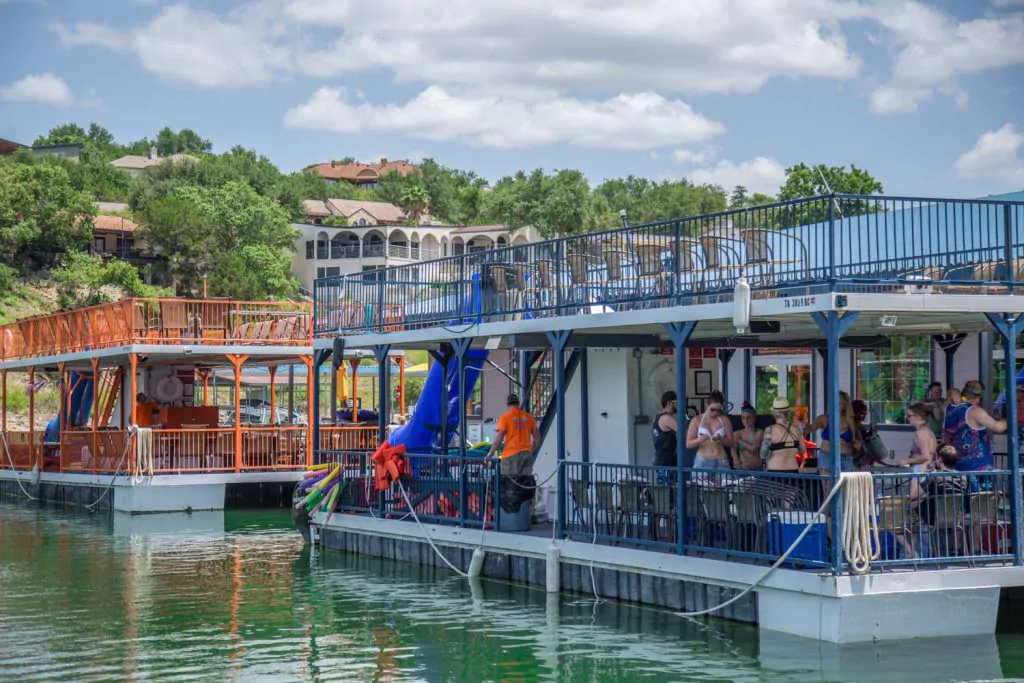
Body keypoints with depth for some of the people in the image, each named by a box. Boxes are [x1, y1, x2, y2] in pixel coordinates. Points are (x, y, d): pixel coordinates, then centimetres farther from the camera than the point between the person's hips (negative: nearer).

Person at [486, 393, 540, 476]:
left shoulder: (505, 417, -4)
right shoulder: (529, 417, 9)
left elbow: (498, 439, -7)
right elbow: (537, 437, 12)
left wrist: (491, 453, 6)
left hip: (511, 454, -4)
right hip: (527, 454, 4)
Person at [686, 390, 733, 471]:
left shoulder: (724, 420, 8)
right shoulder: (697, 420, 4)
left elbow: (730, 443, 8)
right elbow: (688, 444, 2)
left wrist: (721, 439, -13)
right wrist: (698, 440, -18)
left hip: (721, 463, 1)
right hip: (702, 462, -1)